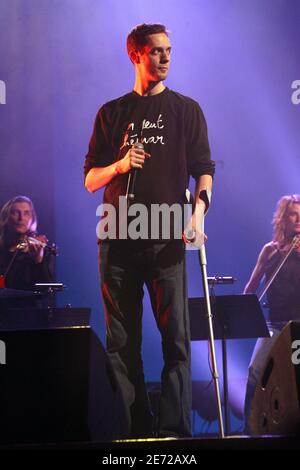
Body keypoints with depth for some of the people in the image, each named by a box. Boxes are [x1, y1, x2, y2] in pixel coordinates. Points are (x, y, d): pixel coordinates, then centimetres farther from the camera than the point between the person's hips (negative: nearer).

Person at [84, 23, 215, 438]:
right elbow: (90, 180, 14)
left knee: (176, 338, -7)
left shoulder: (186, 109, 12)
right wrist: (120, 165, -6)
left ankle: (175, 431, -4)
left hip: (168, 240, -2)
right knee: (121, 342, 3)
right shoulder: (111, 113, 15)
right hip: (118, 239, 2)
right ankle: (135, 431, 10)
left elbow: (204, 168, 4)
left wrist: (199, 211, -14)